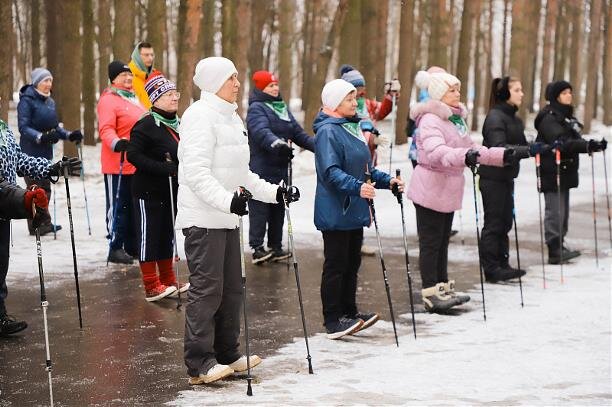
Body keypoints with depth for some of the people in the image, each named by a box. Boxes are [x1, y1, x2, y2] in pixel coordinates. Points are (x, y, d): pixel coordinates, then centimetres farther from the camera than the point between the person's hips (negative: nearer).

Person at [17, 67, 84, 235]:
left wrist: (69, 135, 4)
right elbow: (23, 127, -16)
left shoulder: (50, 102, 14)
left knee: (45, 188, 8)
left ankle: (44, 223, 13)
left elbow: (55, 126, 20)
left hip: (45, 152, 8)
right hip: (31, 151, -8)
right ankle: (39, 224, -6)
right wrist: (40, 137, -30)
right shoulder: (27, 100, -9)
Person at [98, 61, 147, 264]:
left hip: (137, 164, 9)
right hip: (118, 164, -9)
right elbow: (106, 129, -22)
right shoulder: (109, 100, -11)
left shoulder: (133, 98, 17)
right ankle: (115, 248, 0)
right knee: (118, 205, -4)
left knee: (134, 205, 16)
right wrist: (116, 143, -40)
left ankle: (132, 245, 26)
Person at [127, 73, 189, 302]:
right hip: (149, 191, -8)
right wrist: (163, 168, -26)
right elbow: (133, 155, -21)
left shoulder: (176, 124, 13)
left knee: (167, 234, 15)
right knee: (149, 235, -2)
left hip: (170, 191, 8)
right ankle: (151, 286, 1)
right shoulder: (146, 125, -14)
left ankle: (168, 281, 24)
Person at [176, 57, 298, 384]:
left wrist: (273, 192, 16)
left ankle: (227, 355, 23)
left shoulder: (231, 118, 18)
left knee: (230, 287, 13)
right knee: (207, 289, -7)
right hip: (203, 219, -10)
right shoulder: (200, 116, -13)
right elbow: (196, 172, -22)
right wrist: (228, 199, -33)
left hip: (226, 218, 10)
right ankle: (199, 364, -2)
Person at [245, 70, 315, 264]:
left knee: (278, 208, 11)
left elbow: (298, 133, 16)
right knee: (260, 209, -7)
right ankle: (257, 248, -5)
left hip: (280, 169, 8)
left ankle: (275, 247, 18)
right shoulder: (256, 109, -7)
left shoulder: (282, 108, 17)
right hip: (261, 169, -8)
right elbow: (261, 132, -26)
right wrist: (276, 142, -45)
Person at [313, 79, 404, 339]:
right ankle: (333, 321, 1)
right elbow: (330, 171, -26)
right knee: (336, 266, -4)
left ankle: (349, 313, 23)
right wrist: (357, 187, -38)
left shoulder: (352, 128, 14)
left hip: (355, 211, 9)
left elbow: (365, 169, 23)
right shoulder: (327, 132, -15)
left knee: (352, 264, 14)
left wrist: (386, 180, 9)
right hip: (335, 213, -9)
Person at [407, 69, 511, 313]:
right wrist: (464, 156, -50)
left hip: (448, 191, 9)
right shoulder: (430, 120, -17)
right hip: (430, 190, -9)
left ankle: (443, 288, 24)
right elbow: (436, 151, -35)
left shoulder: (457, 118, 13)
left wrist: (502, 155, 14)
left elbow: (471, 148, 20)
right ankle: (431, 294, 2)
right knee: (430, 243, -2)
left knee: (442, 241, 16)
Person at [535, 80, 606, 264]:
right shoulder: (549, 118, -13)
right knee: (555, 211, -10)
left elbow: (573, 141, 20)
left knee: (563, 211, 13)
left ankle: (558, 246, 19)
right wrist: (587, 146, -34)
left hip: (565, 171, 10)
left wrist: (592, 145, 3)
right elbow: (561, 144, -25)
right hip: (552, 172, -10)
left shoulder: (566, 116, 18)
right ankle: (555, 251, -10)